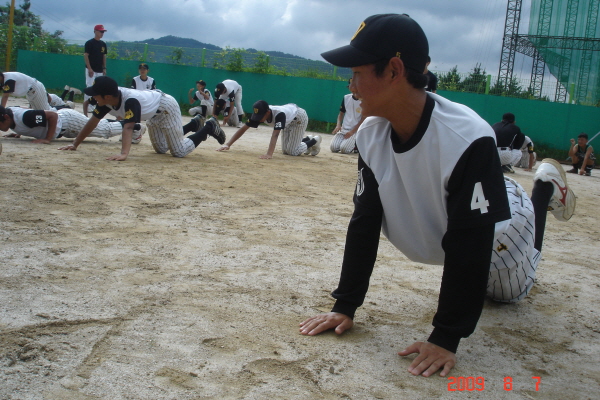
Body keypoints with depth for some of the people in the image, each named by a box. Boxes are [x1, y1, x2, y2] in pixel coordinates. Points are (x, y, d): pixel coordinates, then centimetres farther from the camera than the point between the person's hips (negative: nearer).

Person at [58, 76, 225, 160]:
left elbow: (128, 127, -56)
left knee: (179, 151, -10)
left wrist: (124, 153, -70)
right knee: (161, 149, 21)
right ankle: (191, 125, 36)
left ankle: (208, 128, 10)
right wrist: (75, 144, -11)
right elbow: (93, 122, -11)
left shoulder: (130, 101, -43)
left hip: (166, 107, -8)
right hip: (153, 114, 8)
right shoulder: (107, 100, -19)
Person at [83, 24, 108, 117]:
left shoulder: (103, 44, 14)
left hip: (100, 71, 7)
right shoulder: (90, 43, -6)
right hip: (91, 70, -7)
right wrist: (89, 69, -17)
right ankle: (85, 112, -8)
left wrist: (104, 68, 12)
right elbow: (86, 55, -10)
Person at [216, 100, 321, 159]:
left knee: (292, 151, -11)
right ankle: (305, 140, 36)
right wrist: (228, 144, -34)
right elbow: (243, 128, -26)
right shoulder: (259, 114, -27)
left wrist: (269, 154, -69)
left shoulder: (279, 114, -46)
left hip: (299, 117, -7)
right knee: (285, 151, 11)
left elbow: (275, 135, -56)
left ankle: (314, 141, 13)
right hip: (288, 121, 7)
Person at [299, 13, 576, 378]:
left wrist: (446, 338, -35)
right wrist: (345, 306, -19)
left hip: (499, 231, -4)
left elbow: (468, 247, -37)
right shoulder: (372, 136, -24)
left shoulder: (468, 140, -42)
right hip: (439, 234, 5)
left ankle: (546, 188, 37)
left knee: (510, 292, 26)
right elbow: (364, 223, -18)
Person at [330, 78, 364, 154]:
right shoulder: (346, 98, 7)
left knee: (344, 149, -26)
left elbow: (363, 119, -9)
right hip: (343, 129, 5)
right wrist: (338, 125, -4)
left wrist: (352, 132, -14)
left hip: (355, 131, -5)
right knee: (333, 148, -14)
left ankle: (356, 144, 6)